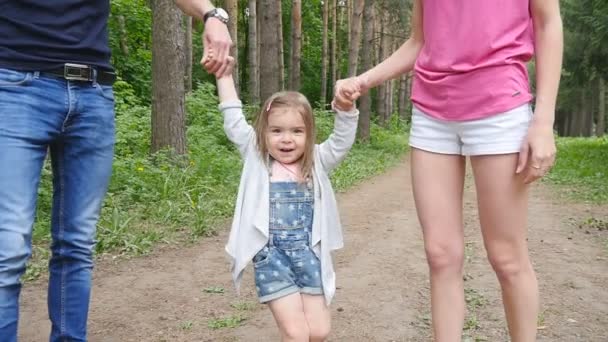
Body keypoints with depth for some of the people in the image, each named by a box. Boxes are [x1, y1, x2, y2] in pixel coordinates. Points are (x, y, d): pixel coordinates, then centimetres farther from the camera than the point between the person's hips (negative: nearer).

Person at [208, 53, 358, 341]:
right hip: (271, 255, -2)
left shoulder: (316, 163, 5)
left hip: (309, 252, 2)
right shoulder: (256, 159, 2)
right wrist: (224, 76, -1)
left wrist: (345, 108, -25)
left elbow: (342, 141, -6)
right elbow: (234, 123, 1)